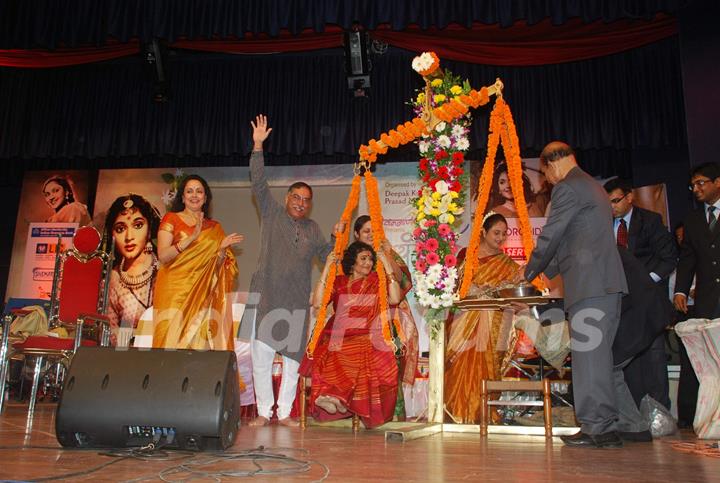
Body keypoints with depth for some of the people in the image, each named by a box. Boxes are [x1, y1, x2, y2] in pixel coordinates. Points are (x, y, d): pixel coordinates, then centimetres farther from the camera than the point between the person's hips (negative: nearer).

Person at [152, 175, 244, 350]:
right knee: (172, 340, -9)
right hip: (173, 291, -2)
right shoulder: (171, 219, 6)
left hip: (201, 294, 3)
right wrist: (191, 238, -18)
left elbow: (216, 267, 13)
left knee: (198, 341, -4)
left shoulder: (214, 228, 15)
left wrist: (222, 249, -7)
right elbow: (163, 256, -8)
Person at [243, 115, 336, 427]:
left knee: (293, 358, 3)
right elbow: (259, 183, -1)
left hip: (297, 301, 3)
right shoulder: (272, 214, 7)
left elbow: (326, 254, 26)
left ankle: (284, 412, 12)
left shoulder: (312, 229, 17)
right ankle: (263, 411, 6)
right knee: (261, 354, -5)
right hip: (266, 296, -3)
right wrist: (258, 146, -7)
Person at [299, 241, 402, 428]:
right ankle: (337, 399, -19)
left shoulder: (377, 280, 14)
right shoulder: (339, 282, 15)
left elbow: (395, 299, -5)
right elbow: (317, 302, 0)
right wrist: (326, 269, 0)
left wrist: (388, 267, -3)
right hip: (338, 337, 0)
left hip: (366, 338, 0)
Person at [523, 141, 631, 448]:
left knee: (589, 353, -7)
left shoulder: (567, 188, -7)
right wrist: (545, 272, 25)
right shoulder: (591, 186, 24)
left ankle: (599, 428, -3)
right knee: (601, 352, 13)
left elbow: (550, 236, -8)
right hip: (607, 281, 10)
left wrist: (529, 273, 7)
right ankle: (629, 421, 18)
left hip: (588, 283, -10)